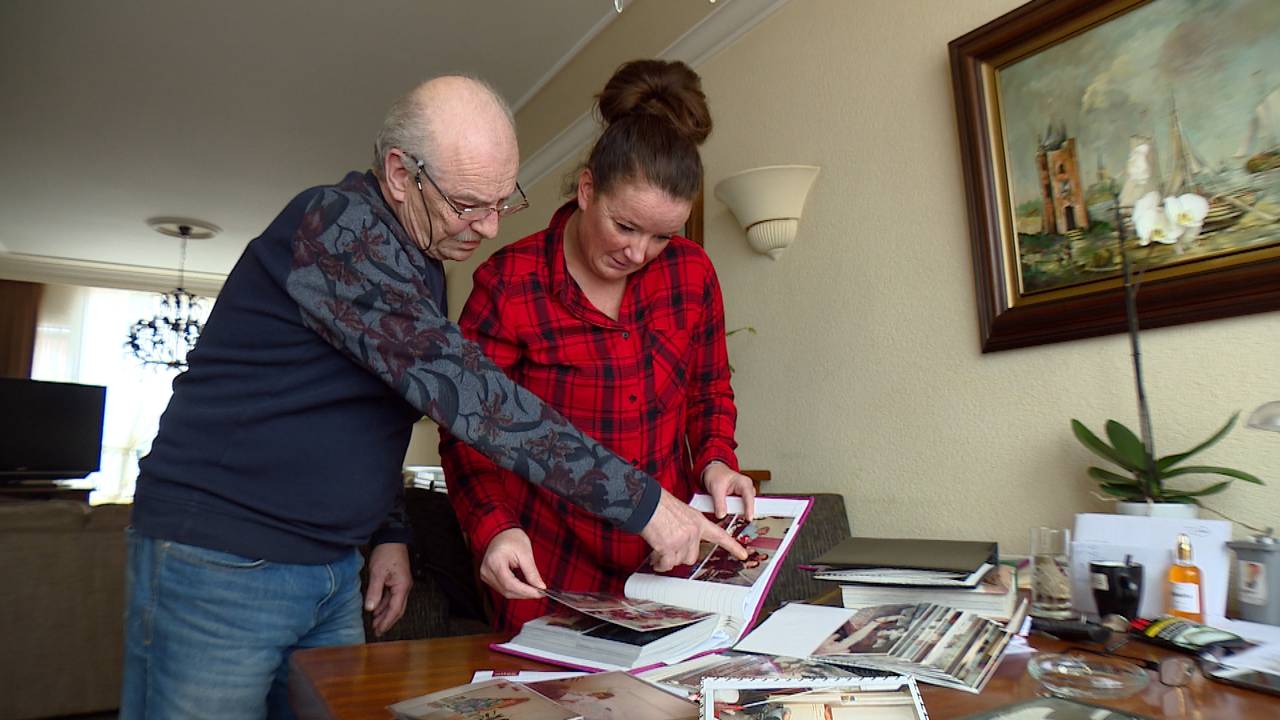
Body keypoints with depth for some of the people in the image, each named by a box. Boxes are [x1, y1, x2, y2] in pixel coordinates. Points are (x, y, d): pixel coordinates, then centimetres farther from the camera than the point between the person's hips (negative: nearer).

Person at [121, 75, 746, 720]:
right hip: (217, 563, -7)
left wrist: (389, 533, 8)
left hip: (333, 571, 8)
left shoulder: (422, 262, 8)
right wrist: (641, 501, -29)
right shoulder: (334, 225, -20)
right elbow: (461, 389, -30)